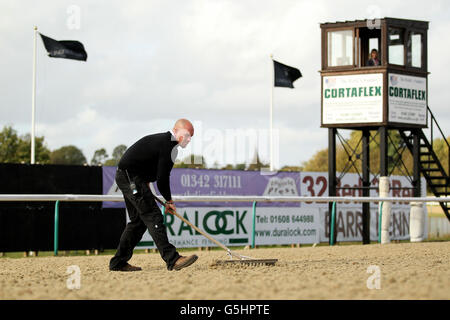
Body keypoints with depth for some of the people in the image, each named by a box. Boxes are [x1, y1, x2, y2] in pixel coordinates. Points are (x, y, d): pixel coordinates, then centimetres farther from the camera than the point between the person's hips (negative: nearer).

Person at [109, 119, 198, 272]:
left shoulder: (162, 139, 17)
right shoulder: (168, 145, -15)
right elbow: (162, 178, -16)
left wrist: (145, 185, 14)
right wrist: (169, 200, -3)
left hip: (125, 176, 11)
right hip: (131, 177, -11)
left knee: (139, 220, 14)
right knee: (153, 216, -15)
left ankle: (118, 262, 17)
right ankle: (172, 259, -22)